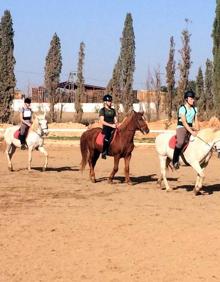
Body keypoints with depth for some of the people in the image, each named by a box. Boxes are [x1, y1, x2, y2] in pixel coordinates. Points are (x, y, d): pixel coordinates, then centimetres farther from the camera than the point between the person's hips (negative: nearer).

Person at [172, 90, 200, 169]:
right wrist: (191, 132, -25)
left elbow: (196, 121, 13)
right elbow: (184, 122, -18)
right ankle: (175, 161, -20)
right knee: (180, 142, -32)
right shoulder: (182, 109, -11)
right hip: (181, 128, -8)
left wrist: (197, 130, -4)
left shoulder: (194, 109, 10)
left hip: (190, 128, 8)